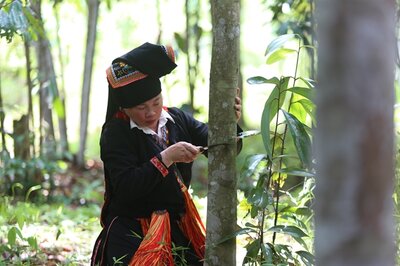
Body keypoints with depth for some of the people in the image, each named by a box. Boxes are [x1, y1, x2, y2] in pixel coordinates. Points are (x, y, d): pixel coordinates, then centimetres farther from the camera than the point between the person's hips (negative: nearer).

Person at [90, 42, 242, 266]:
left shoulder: (177, 119, 4)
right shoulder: (115, 134, -11)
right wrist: (165, 158, -27)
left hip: (178, 229, 5)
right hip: (132, 236, -5)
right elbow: (126, 188, -21)